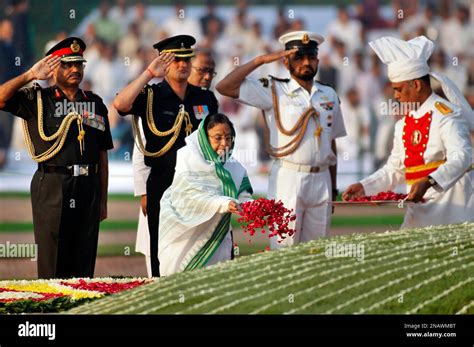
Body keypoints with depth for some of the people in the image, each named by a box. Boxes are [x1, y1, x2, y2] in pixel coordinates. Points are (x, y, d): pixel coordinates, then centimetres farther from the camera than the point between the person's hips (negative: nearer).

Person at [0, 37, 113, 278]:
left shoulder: (95, 104, 13)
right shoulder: (38, 100, 5)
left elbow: (102, 156, 14)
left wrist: (103, 201, 11)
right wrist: (31, 75, -11)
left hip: (88, 187, 3)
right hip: (51, 186, -3)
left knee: (84, 266, 4)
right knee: (51, 263, -4)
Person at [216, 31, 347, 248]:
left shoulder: (329, 95, 15)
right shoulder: (274, 91, 2)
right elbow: (224, 87, -6)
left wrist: (333, 187, 17)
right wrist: (261, 60, -6)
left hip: (321, 179, 4)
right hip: (288, 179, -4)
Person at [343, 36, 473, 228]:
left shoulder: (446, 115, -9)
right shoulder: (403, 125, 17)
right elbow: (394, 170, 23)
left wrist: (428, 182, -35)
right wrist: (364, 187, 9)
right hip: (419, 211, 7)